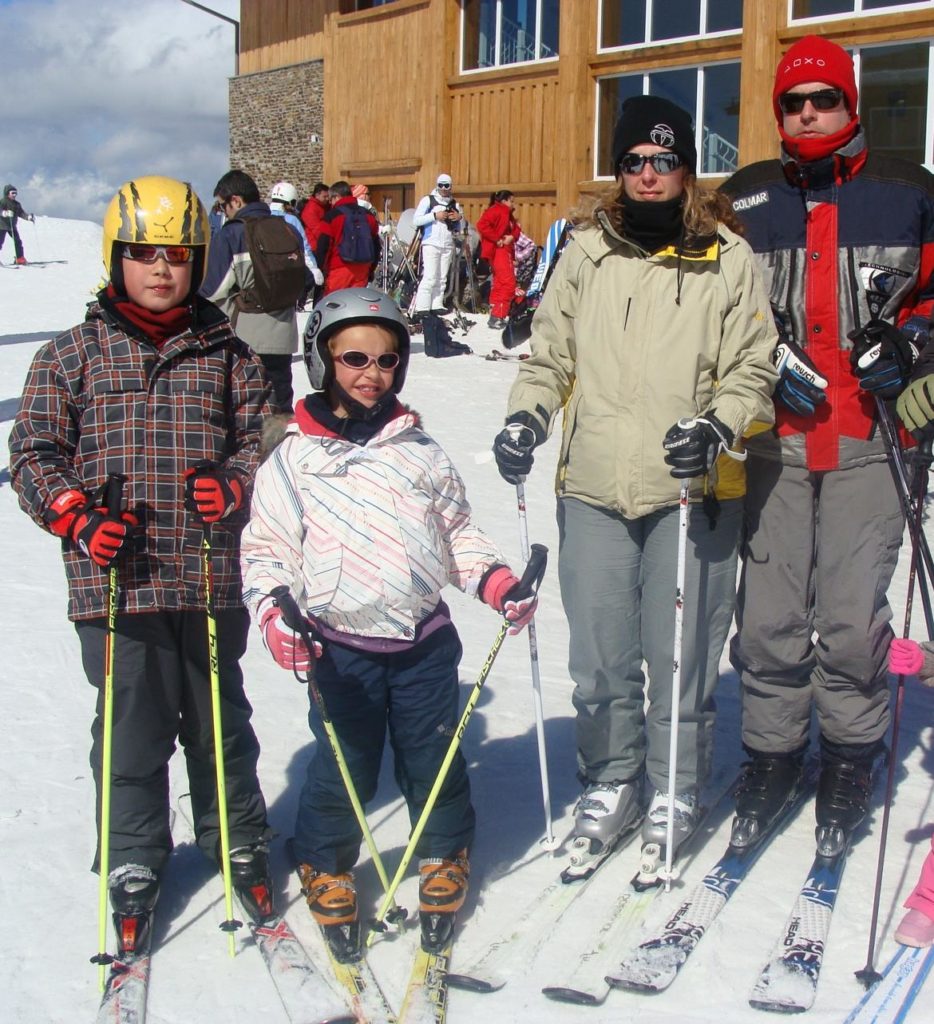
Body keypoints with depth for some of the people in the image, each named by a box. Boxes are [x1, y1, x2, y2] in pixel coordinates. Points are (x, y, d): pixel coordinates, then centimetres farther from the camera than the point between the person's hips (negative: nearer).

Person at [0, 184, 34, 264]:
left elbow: (21, 213, 9)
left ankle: (20, 258, 11)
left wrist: (29, 217, -8)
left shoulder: (16, 204, 9)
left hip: (12, 226, 6)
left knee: (18, 242, 3)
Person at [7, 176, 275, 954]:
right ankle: (134, 864, 27)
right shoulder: (72, 356, 4)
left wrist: (236, 485, -11)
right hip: (115, 583, -1)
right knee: (132, 730, 8)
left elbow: (263, 436, 9)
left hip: (210, 583, 1)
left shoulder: (226, 353, 6)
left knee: (219, 721, 14)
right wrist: (77, 515, -11)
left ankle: (240, 845, 34)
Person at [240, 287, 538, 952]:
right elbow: (266, 550, 1)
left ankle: (446, 856, 35)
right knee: (342, 770, 6)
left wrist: (495, 580, -2)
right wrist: (275, 613, -15)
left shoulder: (420, 451, 8)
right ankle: (326, 863, 30)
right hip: (340, 648, -2)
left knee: (434, 761, 12)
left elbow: (457, 531, 13)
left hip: (425, 641, 2)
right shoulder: (292, 459, 0)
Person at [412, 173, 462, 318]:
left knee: (442, 278, 4)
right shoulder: (428, 200, 2)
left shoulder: (455, 204, 17)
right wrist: (434, 216, -14)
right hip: (431, 244, -5)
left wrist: (459, 219, 1)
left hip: (448, 245, 5)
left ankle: (437, 306, 8)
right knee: (430, 277, -13)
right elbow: (416, 221, -5)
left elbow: (459, 228, 23)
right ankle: (421, 309, -13)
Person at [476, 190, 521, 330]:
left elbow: (516, 229, 17)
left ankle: (495, 316, 20)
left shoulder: (508, 214, 22)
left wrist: (512, 237, -6)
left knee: (500, 284, 14)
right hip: (497, 251, -10)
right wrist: (497, 239, -21)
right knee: (508, 283, -17)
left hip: (506, 251, 10)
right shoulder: (495, 211, -8)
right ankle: (497, 317, -20)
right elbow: (482, 225, -22)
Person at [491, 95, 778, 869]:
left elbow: (753, 370, 1)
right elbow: (550, 355, 14)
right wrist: (526, 416, -3)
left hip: (692, 491, -2)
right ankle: (610, 783, 31)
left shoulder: (728, 258, 0)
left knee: (680, 656, 4)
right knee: (599, 658, 10)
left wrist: (716, 429, -17)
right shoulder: (586, 252, 7)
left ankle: (674, 794, 26)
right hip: (594, 488, 3)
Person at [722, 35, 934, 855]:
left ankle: (851, 761, 18)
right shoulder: (744, 199, 12)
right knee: (769, 613, 1)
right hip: (773, 438, 1)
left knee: (852, 615, -3)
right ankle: (772, 754, 20)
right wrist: (767, 362, 1)